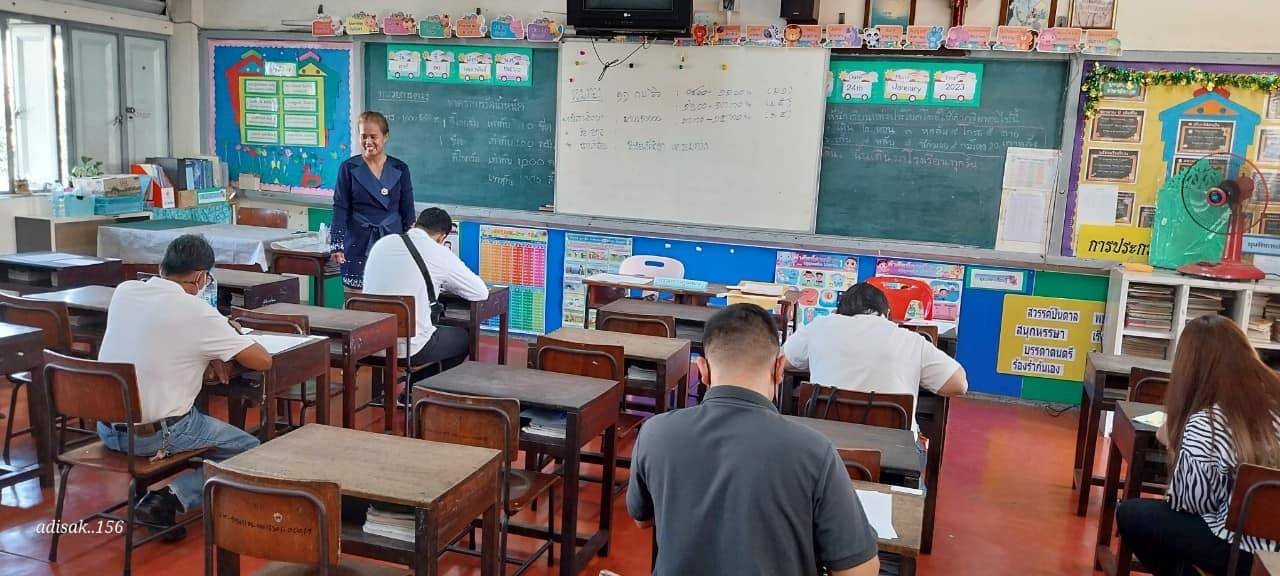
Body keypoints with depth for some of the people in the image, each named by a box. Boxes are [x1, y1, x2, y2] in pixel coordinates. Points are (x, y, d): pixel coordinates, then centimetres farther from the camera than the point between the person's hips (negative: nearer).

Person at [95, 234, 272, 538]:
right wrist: (232, 339, 9)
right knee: (248, 448, 12)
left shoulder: (123, 291, 1)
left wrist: (216, 334, 14)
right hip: (155, 434, -7)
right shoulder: (196, 311, -17)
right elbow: (263, 360, -11)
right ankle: (173, 498, -7)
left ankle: (145, 491, 18)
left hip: (106, 427, 7)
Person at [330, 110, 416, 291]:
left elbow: (407, 210, 8)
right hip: (358, 243, 0)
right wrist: (337, 244, -5)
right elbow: (340, 207, 1)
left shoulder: (399, 169, 5)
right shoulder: (349, 168, 2)